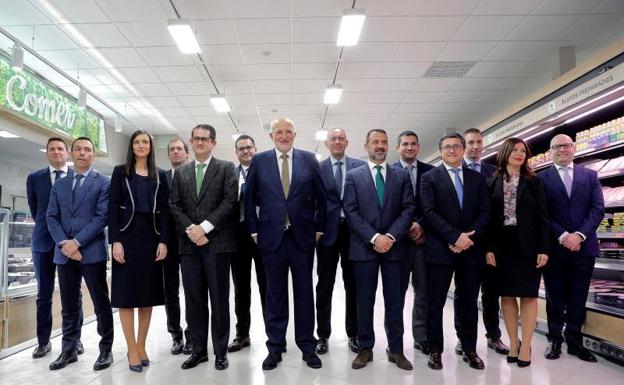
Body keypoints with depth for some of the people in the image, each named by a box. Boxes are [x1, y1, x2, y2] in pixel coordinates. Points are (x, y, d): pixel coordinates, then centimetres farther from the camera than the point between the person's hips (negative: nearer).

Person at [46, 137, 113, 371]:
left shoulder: (103, 183, 0)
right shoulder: (59, 185, 15)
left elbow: (102, 217, -9)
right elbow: (51, 217, 8)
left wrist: (77, 242, -15)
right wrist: (63, 243, -8)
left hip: (92, 252, -4)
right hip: (64, 253, 5)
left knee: (101, 304, 2)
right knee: (69, 305, 12)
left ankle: (106, 350, 13)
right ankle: (69, 350, 24)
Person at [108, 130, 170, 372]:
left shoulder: (160, 175, 10)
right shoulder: (120, 172, 6)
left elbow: (164, 210, 5)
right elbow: (112, 207, -1)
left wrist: (163, 241, -5)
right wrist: (115, 241, -11)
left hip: (151, 237, 2)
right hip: (127, 236, -2)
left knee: (148, 293, 5)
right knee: (127, 293, 0)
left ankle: (141, 346, 16)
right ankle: (132, 350, 8)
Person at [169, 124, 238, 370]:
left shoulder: (226, 168, 4)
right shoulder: (181, 173, 16)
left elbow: (229, 201, -7)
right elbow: (174, 205, 8)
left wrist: (204, 227, -14)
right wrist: (190, 229, -9)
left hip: (217, 241, -3)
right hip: (189, 243, 4)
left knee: (219, 299, 2)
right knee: (194, 299, 8)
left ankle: (221, 351, 14)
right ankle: (199, 349, 21)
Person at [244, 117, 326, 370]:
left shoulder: (309, 159, 4)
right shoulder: (259, 161, 4)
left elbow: (320, 197, 7)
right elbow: (249, 198, 7)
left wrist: (319, 228, 4)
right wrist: (254, 230, 3)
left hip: (303, 236, 0)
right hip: (272, 236, 0)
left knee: (304, 292, 9)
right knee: (275, 294, 9)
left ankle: (308, 346, 23)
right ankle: (275, 347, 22)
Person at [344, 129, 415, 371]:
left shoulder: (401, 175, 9)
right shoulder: (353, 176, 5)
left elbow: (408, 209, 1)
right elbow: (351, 212, -4)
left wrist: (391, 236, -13)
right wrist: (374, 237, -14)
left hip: (394, 246, 1)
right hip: (364, 247, -1)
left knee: (394, 301, 7)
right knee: (365, 301, 6)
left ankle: (396, 350, 19)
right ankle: (365, 348, 19)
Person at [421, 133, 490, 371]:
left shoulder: (477, 179, 12)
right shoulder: (430, 177, 2)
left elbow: (485, 212, 4)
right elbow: (429, 213, -9)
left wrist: (469, 237, -11)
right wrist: (455, 237, -17)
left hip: (471, 249, 3)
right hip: (440, 249, -3)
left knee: (469, 302, 11)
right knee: (435, 303, 4)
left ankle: (469, 349, 25)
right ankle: (435, 350, 17)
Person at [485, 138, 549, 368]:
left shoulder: (534, 182, 4)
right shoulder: (492, 183, 6)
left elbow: (542, 217, 0)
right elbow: (489, 218, 3)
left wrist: (543, 249, -8)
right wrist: (488, 248, -5)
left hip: (527, 245, -1)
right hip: (502, 245, 1)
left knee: (528, 295, 1)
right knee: (506, 295, 6)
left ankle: (526, 346, 10)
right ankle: (513, 343, 17)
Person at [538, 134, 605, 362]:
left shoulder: (590, 176, 10)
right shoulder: (541, 179, 3)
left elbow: (598, 208, 0)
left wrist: (579, 235, -13)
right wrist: (563, 236, -14)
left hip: (583, 246, 2)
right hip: (553, 247, -1)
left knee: (578, 298, 9)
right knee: (555, 297, 8)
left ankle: (574, 341, 23)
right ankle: (555, 340, 21)